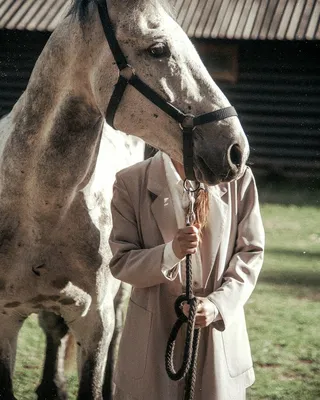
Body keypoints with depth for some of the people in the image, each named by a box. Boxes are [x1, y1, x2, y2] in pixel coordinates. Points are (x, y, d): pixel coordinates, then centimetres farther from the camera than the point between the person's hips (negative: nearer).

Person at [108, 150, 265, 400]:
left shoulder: (239, 179, -2)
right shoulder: (131, 183, -5)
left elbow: (251, 253, 0)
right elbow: (120, 262, -4)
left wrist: (218, 305, -14)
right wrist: (171, 253, -22)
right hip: (155, 336, -1)